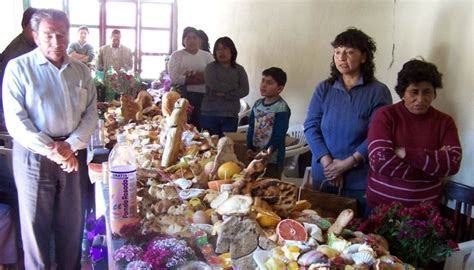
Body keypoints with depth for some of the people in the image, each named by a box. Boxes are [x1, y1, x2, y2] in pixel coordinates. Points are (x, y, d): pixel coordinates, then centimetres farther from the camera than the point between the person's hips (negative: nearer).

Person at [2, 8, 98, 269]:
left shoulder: (81, 71, 7)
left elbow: (91, 113, 3)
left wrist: (70, 145, -11)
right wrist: (51, 149, -16)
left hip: (74, 154, 4)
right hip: (34, 155, -3)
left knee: (73, 222, 13)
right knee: (36, 223, 7)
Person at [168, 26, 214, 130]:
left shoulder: (207, 55, 13)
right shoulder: (177, 55, 8)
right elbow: (174, 78, -7)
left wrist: (192, 74, -11)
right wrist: (199, 78, -9)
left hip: (202, 96, 2)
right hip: (183, 95, -1)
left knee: (199, 125, -1)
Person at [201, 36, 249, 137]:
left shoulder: (239, 70, 9)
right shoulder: (210, 67, 6)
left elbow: (244, 90, -3)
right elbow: (213, 85, -12)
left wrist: (225, 94, -11)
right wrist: (233, 88, -5)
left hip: (230, 116, 1)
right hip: (210, 114, -1)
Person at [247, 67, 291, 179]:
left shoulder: (281, 108, -15)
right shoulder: (257, 104, 6)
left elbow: (278, 136, -18)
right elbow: (251, 128, 7)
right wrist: (249, 148, -6)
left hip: (272, 158, -7)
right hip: (255, 156, 7)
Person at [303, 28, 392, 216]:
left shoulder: (378, 92, -6)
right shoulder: (324, 89, 4)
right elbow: (311, 126, -2)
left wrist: (347, 164, -18)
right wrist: (327, 162, -13)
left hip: (359, 182, -3)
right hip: (323, 177, 3)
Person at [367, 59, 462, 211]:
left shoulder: (444, 122, 1)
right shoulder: (385, 116, -8)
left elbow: (452, 163, -12)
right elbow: (379, 161, -20)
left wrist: (406, 153, -20)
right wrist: (433, 161, -14)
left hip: (425, 206, 2)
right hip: (382, 202, -2)